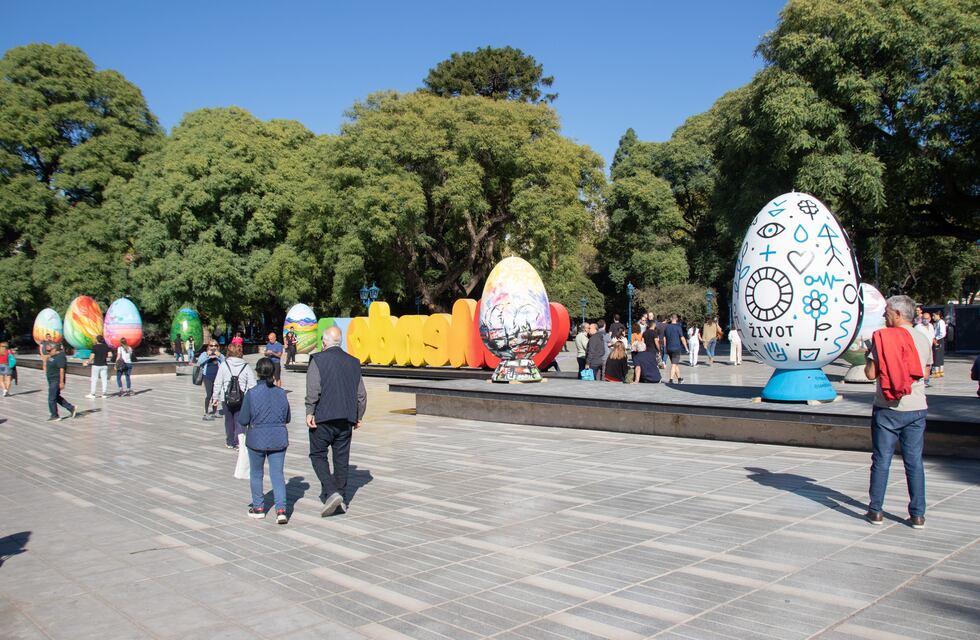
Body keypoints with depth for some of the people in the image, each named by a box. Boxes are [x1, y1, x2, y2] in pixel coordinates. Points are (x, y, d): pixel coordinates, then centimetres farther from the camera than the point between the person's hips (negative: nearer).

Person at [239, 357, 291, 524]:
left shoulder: (251, 393, -12)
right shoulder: (281, 393, -2)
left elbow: (243, 420, -10)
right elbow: (287, 418, 6)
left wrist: (250, 423, 11)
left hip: (257, 439, -2)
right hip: (279, 439, 2)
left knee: (256, 474, 16)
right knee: (277, 474, 5)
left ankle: (258, 507, 26)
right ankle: (281, 509, -7)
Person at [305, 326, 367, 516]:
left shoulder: (318, 360, -6)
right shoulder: (353, 362, 8)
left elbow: (313, 389, -16)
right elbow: (361, 394, 10)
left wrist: (309, 413, -9)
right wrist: (358, 417, 18)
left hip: (323, 417, -4)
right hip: (346, 419, 4)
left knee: (318, 455, 7)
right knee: (341, 459, 11)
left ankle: (331, 492, -10)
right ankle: (342, 500, 17)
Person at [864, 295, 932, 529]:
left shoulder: (882, 337, -9)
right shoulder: (924, 339, 5)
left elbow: (870, 373, -12)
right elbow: (924, 373, 15)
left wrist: (870, 356, 6)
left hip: (888, 409, -3)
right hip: (916, 408, 3)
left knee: (881, 460, 5)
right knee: (914, 461, 8)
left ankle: (875, 511, 10)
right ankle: (918, 514, 11)